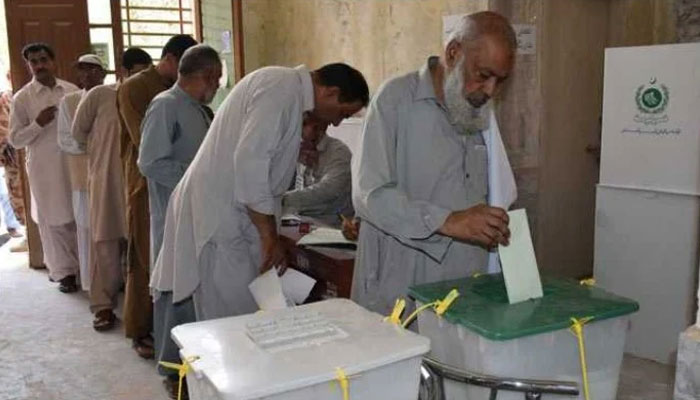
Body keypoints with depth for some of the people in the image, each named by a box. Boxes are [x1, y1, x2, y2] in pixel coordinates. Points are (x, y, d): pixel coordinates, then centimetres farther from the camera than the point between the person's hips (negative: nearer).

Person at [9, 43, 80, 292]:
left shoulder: (72, 91, 5)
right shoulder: (22, 98, -1)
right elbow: (14, 140, 0)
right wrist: (38, 123, -15)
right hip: (44, 168, -2)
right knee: (53, 220, 6)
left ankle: (80, 264, 23)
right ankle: (63, 271, 18)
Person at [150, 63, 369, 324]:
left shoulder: (290, 91, 16)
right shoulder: (282, 87, -15)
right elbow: (249, 160, -25)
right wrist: (269, 236, -19)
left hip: (232, 216, 10)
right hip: (217, 217, -10)